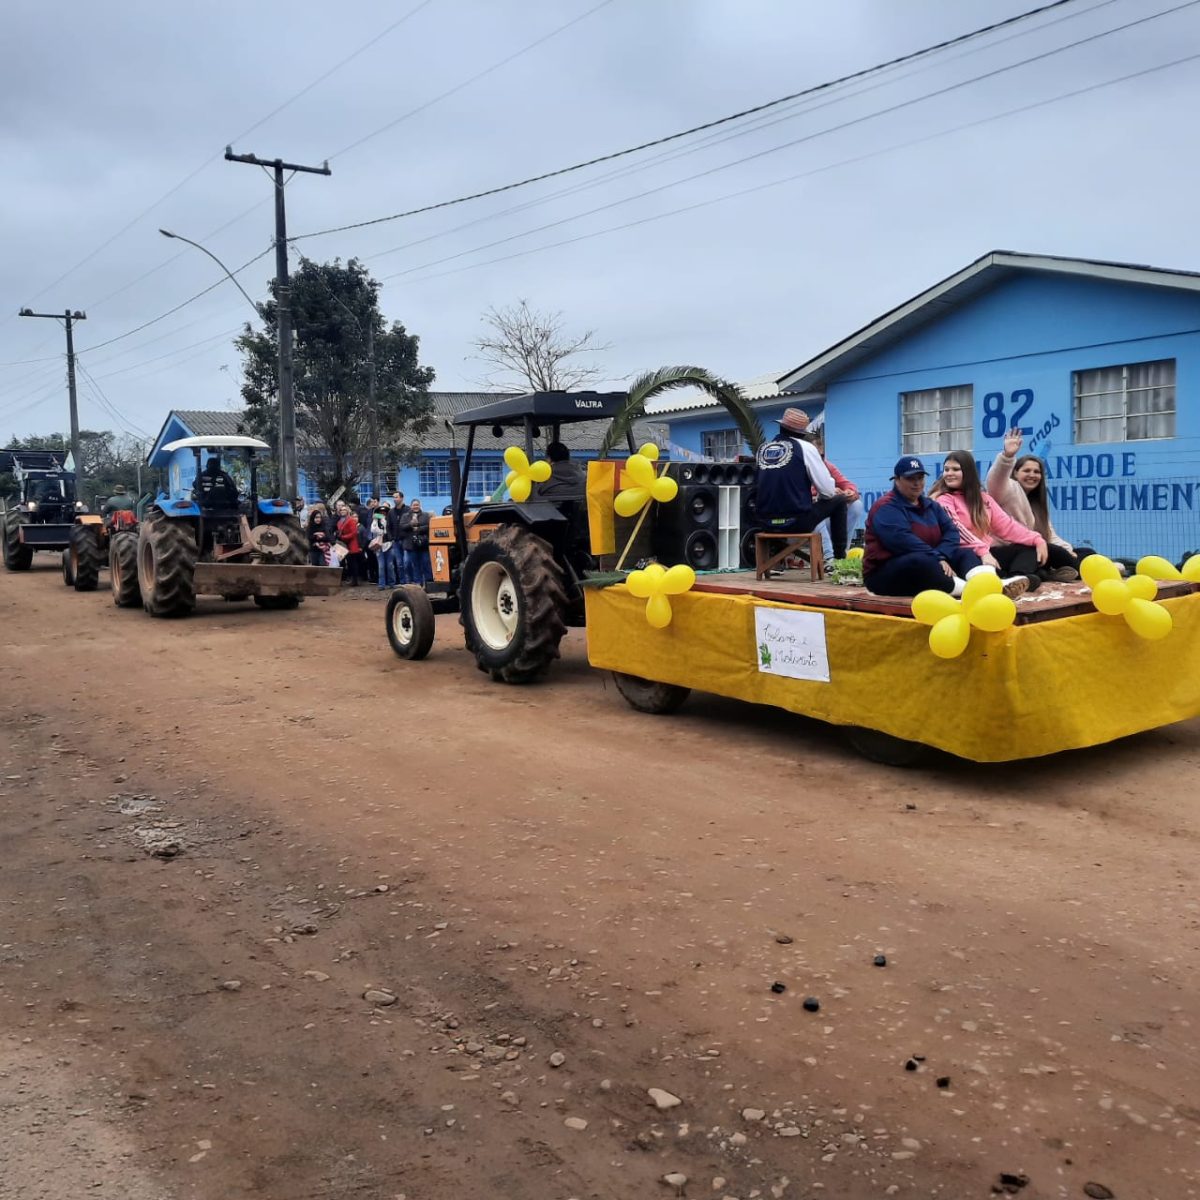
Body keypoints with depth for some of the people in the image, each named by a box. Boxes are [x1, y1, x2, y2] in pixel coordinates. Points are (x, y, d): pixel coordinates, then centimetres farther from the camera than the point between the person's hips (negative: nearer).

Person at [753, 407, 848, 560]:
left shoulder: (762, 449, 9)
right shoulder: (805, 447, -2)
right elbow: (828, 491, -3)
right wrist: (819, 495, 22)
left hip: (767, 523, 4)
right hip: (797, 521, -4)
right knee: (839, 501, 19)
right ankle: (840, 556, 20)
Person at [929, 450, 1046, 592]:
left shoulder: (982, 497, 18)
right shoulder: (942, 499, -2)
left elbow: (1006, 524, 10)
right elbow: (956, 530, -18)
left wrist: (1036, 539, -4)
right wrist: (982, 551, -32)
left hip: (988, 553, 7)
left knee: (1029, 548, -8)